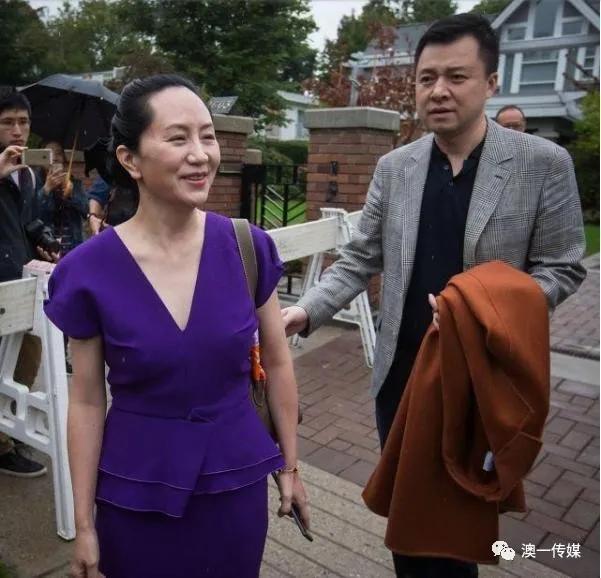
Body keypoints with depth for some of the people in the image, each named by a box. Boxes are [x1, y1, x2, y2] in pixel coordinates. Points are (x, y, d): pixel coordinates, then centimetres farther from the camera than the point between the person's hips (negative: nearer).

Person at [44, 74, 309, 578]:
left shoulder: (249, 247, -12)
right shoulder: (89, 271, -14)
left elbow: (277, 363, 0)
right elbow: (87, 402, -5)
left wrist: (289, 465, 6)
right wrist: (84, 524, 1)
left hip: (237, 478, 1)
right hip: (136, 492, -1)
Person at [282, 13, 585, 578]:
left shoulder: (543, 163, -8)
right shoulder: (393, 167, 0)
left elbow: (561, 269, -5)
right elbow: (359, 260, 1)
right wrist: (306, 310, -15)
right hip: (401, 374, 3)